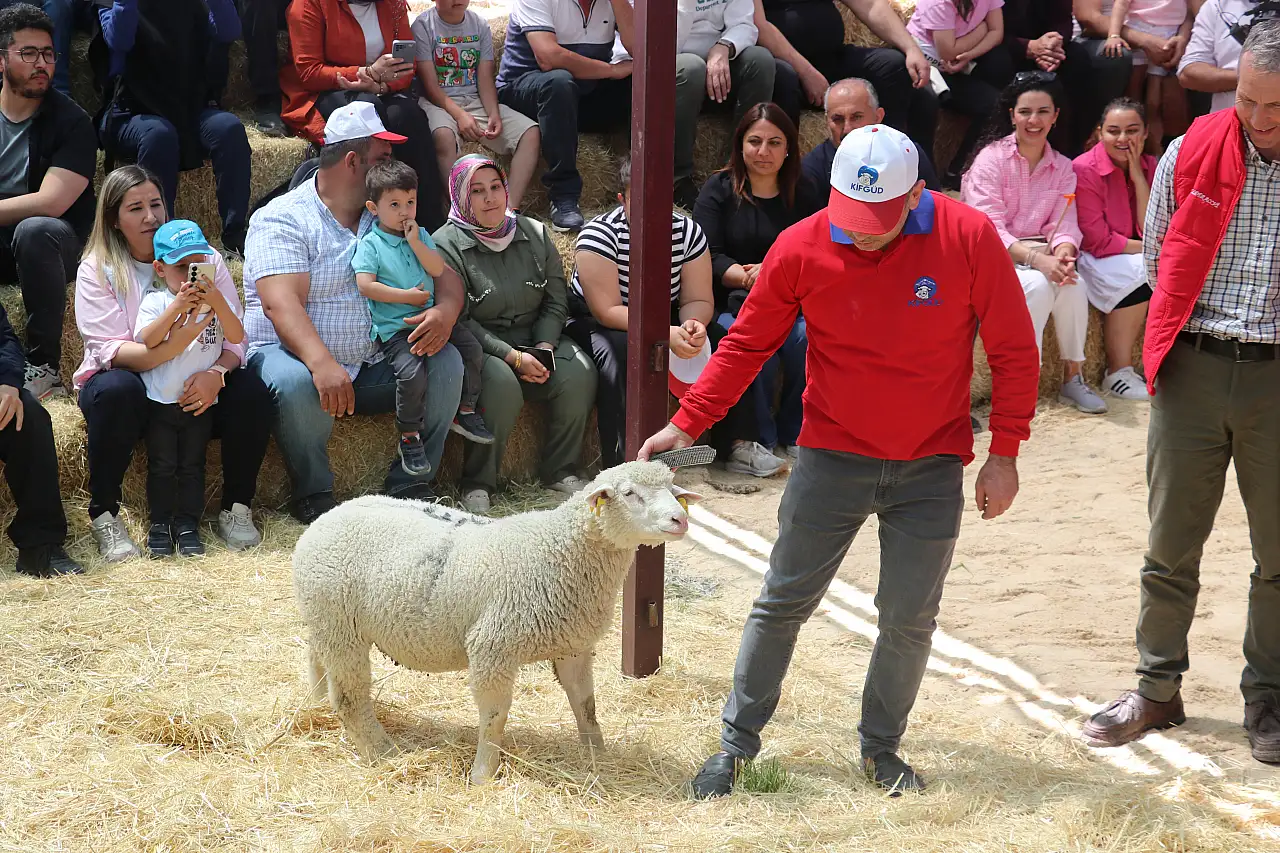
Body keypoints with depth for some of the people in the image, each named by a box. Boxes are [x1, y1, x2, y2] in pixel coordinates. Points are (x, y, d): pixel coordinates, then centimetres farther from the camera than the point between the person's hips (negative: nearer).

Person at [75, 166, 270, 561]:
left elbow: (234, 338, -7)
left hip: (194, 390, 2)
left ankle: (237, 509, -11)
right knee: (116, 389, -36)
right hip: (129, 385, -2)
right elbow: (111, 351, -18)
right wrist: (174, 345, -38)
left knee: (250, 390, -26)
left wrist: (216, 373, -32)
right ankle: (104, 515, -23)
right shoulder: (97, 269, -5)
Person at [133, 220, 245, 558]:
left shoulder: (218, 299, 2)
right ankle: (159, 523, 12)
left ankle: (187, 523, 13)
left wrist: (216, 301, -25)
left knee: (193, 465, 6)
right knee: (162, 465, 2)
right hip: (160, 400, -1)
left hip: (200, 401, 1)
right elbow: (146, 341, -20)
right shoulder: (155, 301, -4)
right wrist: (177, 308, -29)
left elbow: (236, 337, -13)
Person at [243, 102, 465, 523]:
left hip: (373, 366, 5)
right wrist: (322, 363, -39)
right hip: (291, 352, -5)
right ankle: (313, 494, -16)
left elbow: (442, 272, 6)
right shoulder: (282, 219, -8)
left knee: (445, 362, -17)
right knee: (296, 381, -37)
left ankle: (409, 484, -8)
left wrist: (446, 310, -20)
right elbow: (281, 304, -22)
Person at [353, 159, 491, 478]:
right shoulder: (370, 244, -4)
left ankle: (466, 412, 14)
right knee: (412, 373, -27)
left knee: (472, 349, -5)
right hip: (395, 328, -6)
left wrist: (415, 243, -11)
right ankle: (409, 438, -10)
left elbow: (438, 269, 1)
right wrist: (408, 296, -13)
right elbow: (365, 285, -15)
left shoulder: (420, 234, 13)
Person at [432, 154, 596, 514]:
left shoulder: (535, 234, 9)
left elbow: (556, 301, 11)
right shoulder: (447, 245, -8)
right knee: (502, 383, -35)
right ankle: (476, 485, -20)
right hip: (479, 347, -5)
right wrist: (513, 357, -20)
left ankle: (560, 471, -6)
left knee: (578, 372, -22)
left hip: (536, 341, 5)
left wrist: (544, 347, -8)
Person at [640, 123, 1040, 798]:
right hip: (831, 457, 0)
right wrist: (686, 422, -1)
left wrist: (1004, 455, -6)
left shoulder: (969, 238, -13)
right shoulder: (801, 248, -10)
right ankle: (736, 743, 16)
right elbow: (747, 343, 3)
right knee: (783, 602, 4)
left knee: (909, 617, 5)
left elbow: (1013, 351, -5)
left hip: (932, 468, 0)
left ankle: (881, 748, 24)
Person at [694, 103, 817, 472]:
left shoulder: (803, 194, 12)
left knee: (809, 338, -31)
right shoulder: (719, 189, 5)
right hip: (730, 306, -2)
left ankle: (794, 434, -12)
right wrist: (748, 277, -24)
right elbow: (708, 258, -5)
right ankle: (755, 440, -21)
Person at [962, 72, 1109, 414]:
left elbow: (1064, 224, -1)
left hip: (1040, 254, 4)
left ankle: (1072, 378, -15)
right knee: (1038, 285, -33)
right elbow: (988, 229, -17)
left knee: (1072, 284, -27)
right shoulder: (992, 159, -7)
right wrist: (1036, 259, -30)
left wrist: (1063, 253, -26)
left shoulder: (1063, 168, 9)